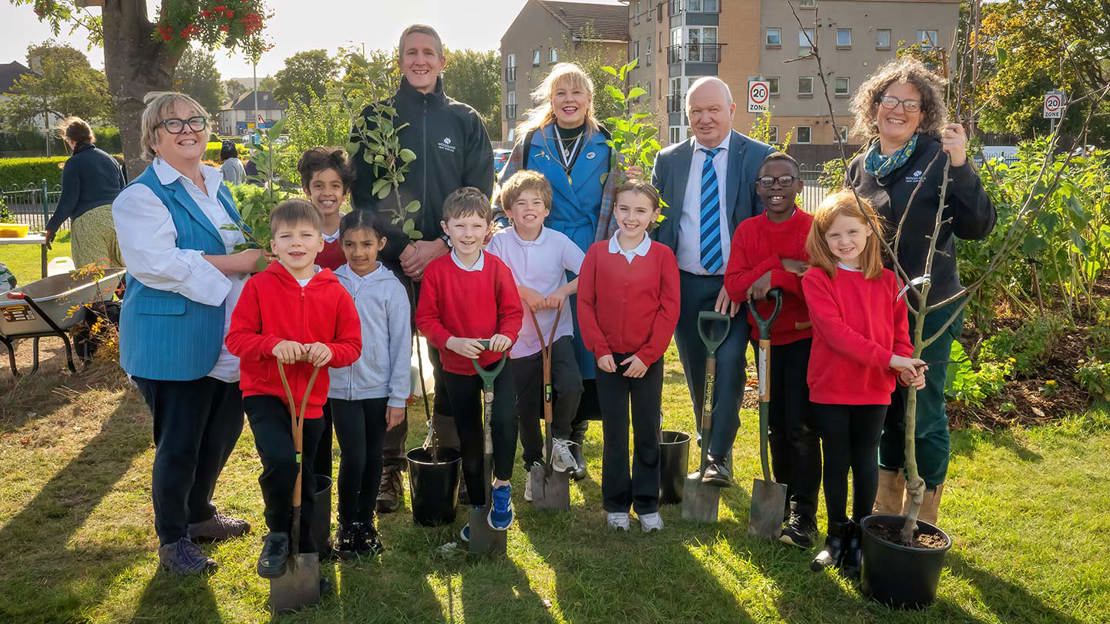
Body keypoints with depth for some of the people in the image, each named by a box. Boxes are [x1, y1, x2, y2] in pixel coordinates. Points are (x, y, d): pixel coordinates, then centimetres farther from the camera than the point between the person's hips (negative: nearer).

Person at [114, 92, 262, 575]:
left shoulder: (217, 188, 14)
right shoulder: (141, 196, -11)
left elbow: (241, 247, 26)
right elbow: (159, 263, -25)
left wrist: (263, 253, 3)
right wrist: (239, 262, -22)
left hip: (225, 341, 8)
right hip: (174, 342, -7)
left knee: (222, 431, 18)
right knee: (179, 442, 4)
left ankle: (199, 513, 40)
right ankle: (172, 540, 22)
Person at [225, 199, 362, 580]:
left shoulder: (335, 293, 0)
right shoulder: (259, 286, -5)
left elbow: (352, 344, 3)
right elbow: (236, 337, -6)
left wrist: (330, 351, -19)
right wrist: (273, 344, -24)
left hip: (311, 400, 3)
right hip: (265, 394, -3)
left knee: (302, 478, 15)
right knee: (280, 461, -25)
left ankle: (304, 549, 36)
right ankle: (277, 536, 1)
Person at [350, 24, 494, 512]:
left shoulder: (465, 121, 8)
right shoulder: (376, 119, 7)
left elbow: (479, 196, 2)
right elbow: (362, 193, 2)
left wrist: (440, 245, -11)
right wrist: (402, 247, -10)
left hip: (452, 258, 1)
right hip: (390, 260, 0)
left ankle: (455, 459, 17)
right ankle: (389, 467, 12)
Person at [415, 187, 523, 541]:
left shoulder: (497, 268, -7)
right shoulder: (436, 270, -9)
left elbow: (512, 310, -2)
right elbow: (425, 318, -7)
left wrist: (506, 334, -21)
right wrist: (452, 342, -22)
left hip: (496, 360, -1)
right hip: (456, 366, 1)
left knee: (504, 419, -25)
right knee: (469, 439, 12)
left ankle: (502, 486, -1)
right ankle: (478, 507, 30)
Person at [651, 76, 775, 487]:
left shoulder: (759, 157, -1)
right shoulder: (668, 160, 8)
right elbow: (657, 222, 9)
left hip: (736, 285, -3)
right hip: (684, 284, 3)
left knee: (729, 366, -13)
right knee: (695, 371, 11)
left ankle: (719, 458, -2)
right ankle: (706, 448, 25)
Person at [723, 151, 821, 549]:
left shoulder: (815, 229, -8)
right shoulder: (747, 231, 3)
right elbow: (734, 286, -7)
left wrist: (775, 276, -24)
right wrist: (780, 264, -18)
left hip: (805, 337, -4)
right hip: (766, 338, 4)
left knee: (800, 426, -8)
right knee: (776, 425, 14)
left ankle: (804, 515, 1)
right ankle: (783, 497, 29)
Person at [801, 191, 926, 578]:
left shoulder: (887, 280, 3)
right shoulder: (816, 279, -10)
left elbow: (899, 329, 5)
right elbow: (835, 332, -19)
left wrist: (907, 365, -15)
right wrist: (888, 359, -23)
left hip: (874, 388, 3)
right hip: (830, 387, -2)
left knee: (865, 461, 12)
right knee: (836, 461, 9)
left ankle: (859, 536, 26)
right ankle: (836, 535, 25)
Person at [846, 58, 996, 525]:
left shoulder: (938, 159, -8)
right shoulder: (860, 168, 7)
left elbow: (977, 227, -16)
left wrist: (960, 167, -28)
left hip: (928, 308, -5)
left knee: (922, 413, 2)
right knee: (884, 407, 14)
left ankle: (924, 517, 19)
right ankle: (886, 507, 30)